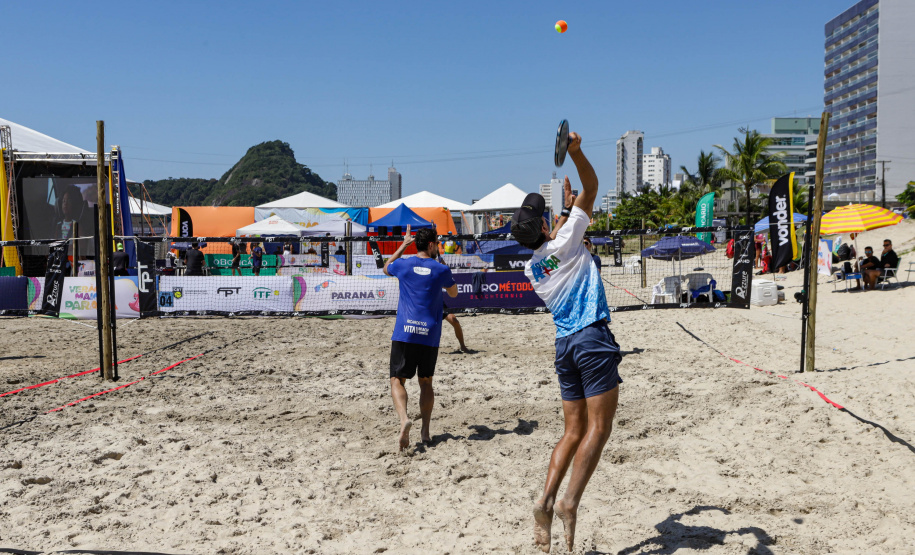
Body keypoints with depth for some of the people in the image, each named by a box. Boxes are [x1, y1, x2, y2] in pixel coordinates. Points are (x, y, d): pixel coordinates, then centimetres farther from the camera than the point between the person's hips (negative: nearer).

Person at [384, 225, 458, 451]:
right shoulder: (441, 270, 1)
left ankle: (404, 418, -25)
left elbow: (386, 268, 28)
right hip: (430, 336, 1)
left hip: (404, 333, -1)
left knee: (397, 380, 1)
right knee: (426, 382, 15)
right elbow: (454, 293, 20)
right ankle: (425, 431, 15)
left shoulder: (403, 265, 3)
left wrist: (403, 245, 33)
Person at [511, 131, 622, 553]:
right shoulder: (566, 241, -4)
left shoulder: (531, 267, 12)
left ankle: (546, 500, 0)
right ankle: (569, 502, -17)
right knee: (598, 427, -6)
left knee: (574, 431, 11)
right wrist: (575, 151, -4)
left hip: (564, 344, 7)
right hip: (593, 338, -7)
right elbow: (592, 187, 2)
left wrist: (567, 208, 39)